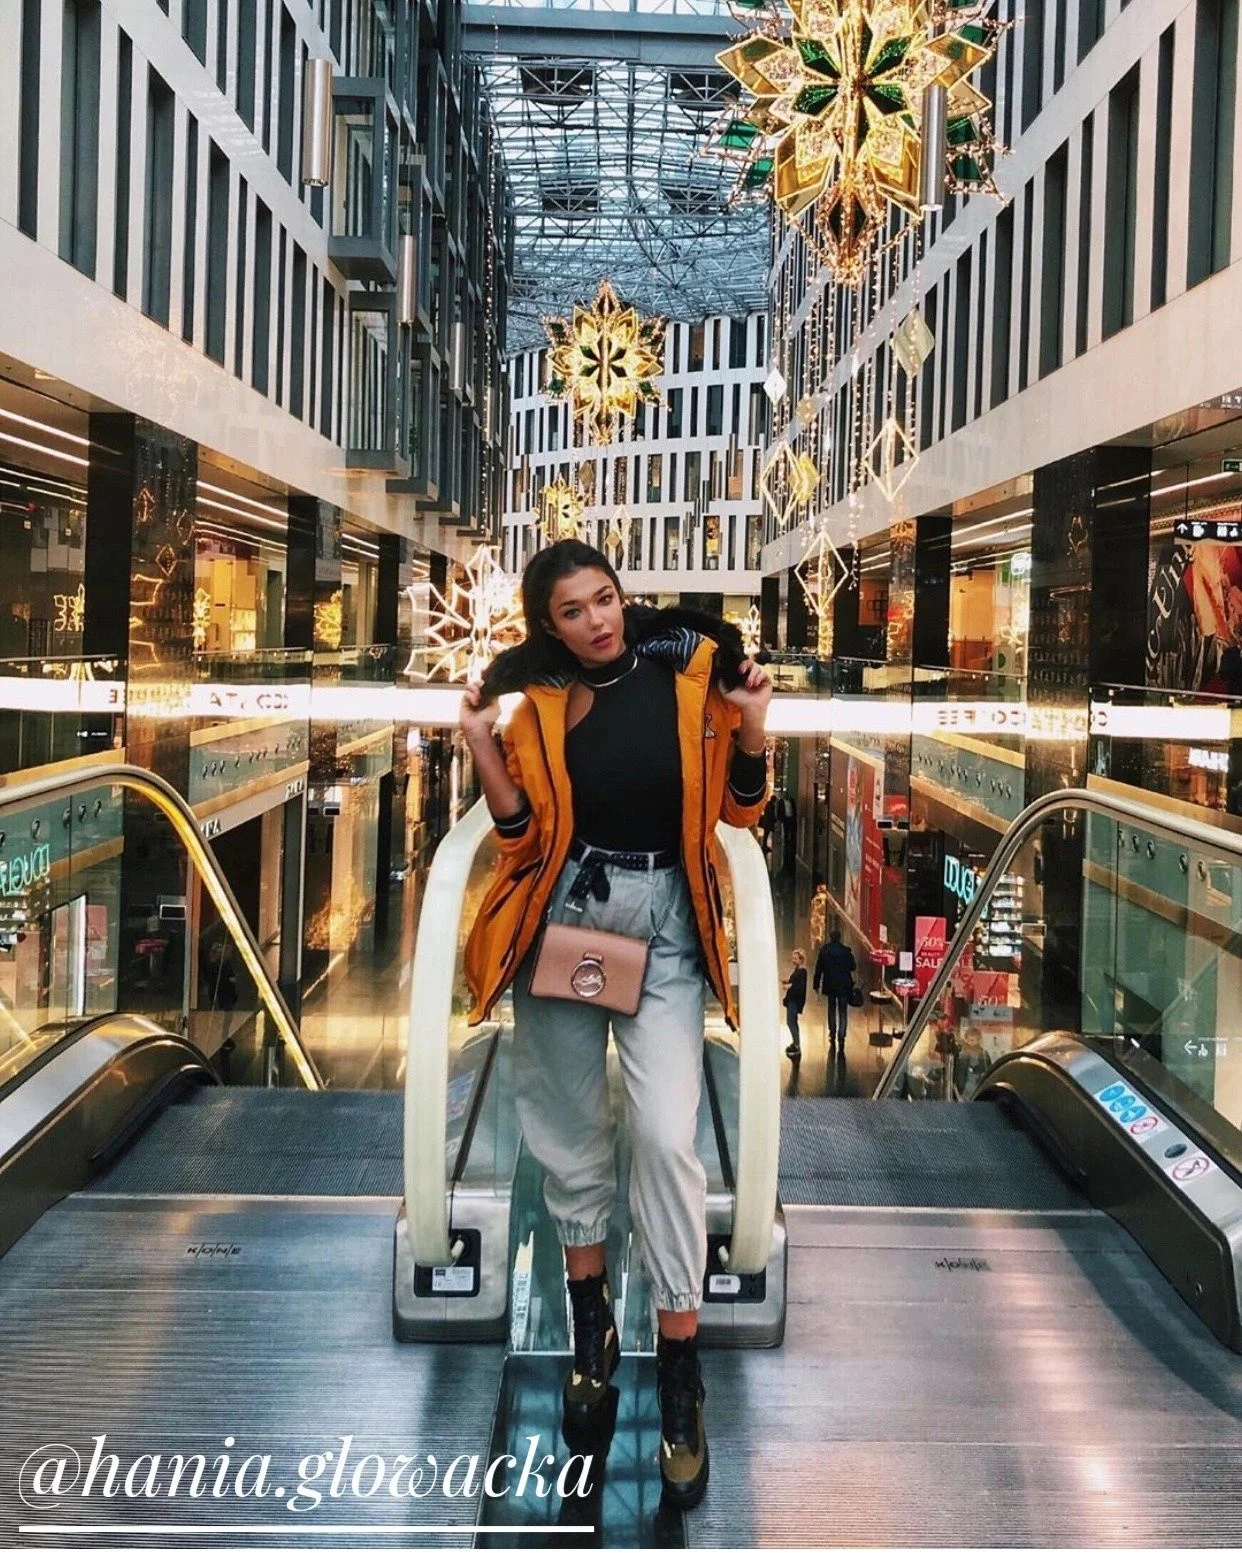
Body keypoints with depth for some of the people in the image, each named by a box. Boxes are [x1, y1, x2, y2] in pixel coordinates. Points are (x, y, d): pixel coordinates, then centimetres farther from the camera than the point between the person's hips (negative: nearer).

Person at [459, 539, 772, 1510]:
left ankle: (680, 1372, -1)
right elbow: (525, 835, -1)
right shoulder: (540, 702, 1)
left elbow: (740, 811, 3)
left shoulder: (691, 672, -2)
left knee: (666, 1135, -11)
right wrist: (482, 745, -11)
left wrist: (750, 729, -14)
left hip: (665, 918, -2)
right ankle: (592, 1320, 31)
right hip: (565, 913, 2)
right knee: (572, 1124, 11)